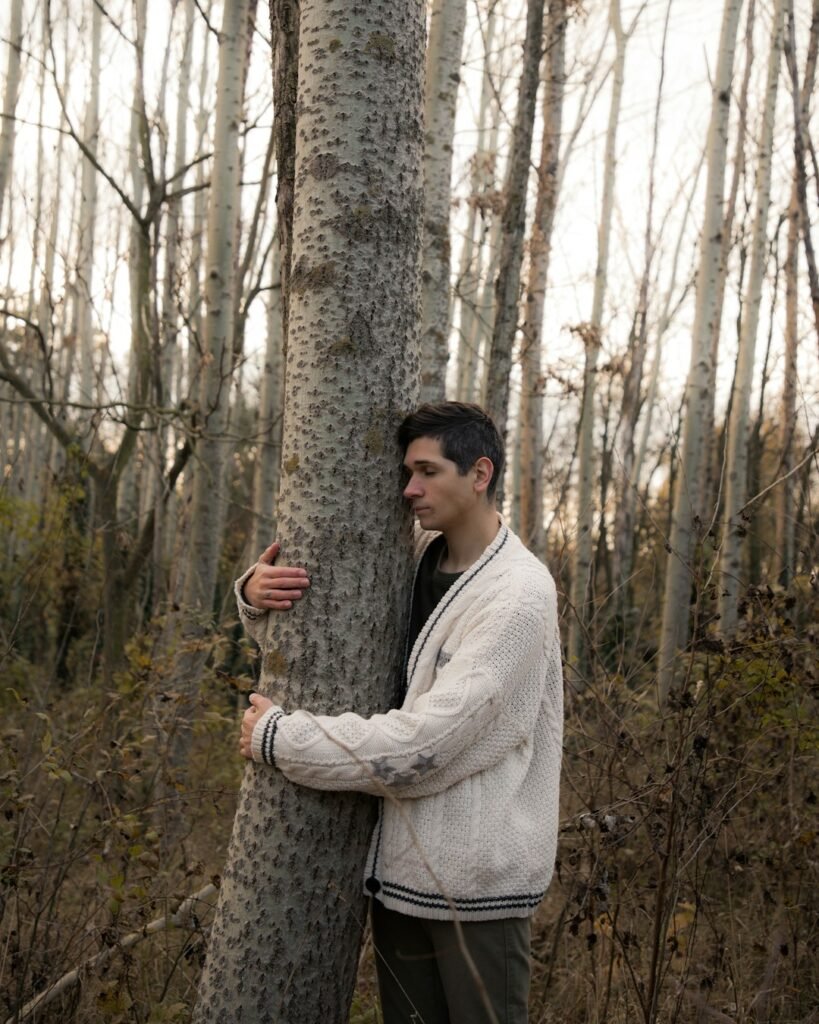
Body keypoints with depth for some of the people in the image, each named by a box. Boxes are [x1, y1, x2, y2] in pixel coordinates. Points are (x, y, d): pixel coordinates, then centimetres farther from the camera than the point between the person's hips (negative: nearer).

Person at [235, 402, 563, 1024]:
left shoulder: (519, 594, -17)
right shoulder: (411, 562, 4)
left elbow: (425, 742, -24)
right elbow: (309, 615, 16)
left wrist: (280, 737, -17)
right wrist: (256, 591, -8)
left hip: (475, 875, -6)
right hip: (400, 862, 6)